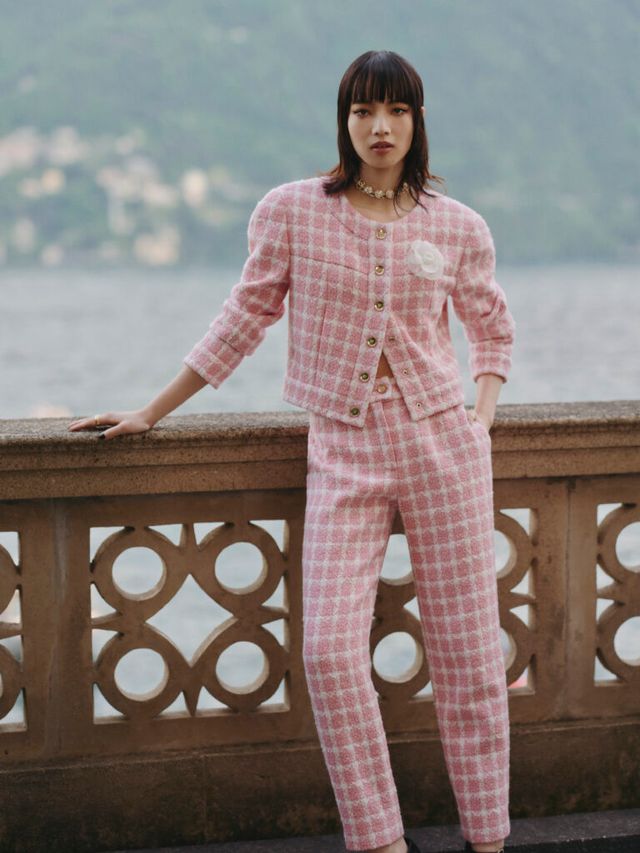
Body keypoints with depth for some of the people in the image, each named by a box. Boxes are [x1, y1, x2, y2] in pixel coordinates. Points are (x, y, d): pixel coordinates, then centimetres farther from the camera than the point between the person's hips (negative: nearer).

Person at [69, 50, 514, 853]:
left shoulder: (458, 227, 3)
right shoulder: (291, 212, 0)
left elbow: (493, 327, 19)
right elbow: (244, 319, 8)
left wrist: (482, 414, 3)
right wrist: (150, 413, 10)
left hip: (443, 443, 1)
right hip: (343, 453, 0)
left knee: (467, 649, 2)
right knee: (331, 651, -11)